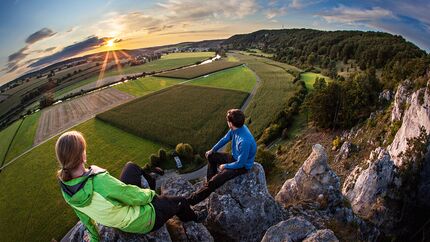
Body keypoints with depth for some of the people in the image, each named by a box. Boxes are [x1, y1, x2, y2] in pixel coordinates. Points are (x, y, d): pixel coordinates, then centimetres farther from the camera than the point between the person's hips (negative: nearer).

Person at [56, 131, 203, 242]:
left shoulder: (65, 187, -17)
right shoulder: (100, 182, -42)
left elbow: (83, 215, 0)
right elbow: (137, 197, -27)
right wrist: (150, 193, -3)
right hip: (141, 222, -7)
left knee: (131, 167, 16)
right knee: (180, 201, 18)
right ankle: (192, 219, 50)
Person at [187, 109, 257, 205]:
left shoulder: (245, 141, -38)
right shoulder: (235, 129, -12)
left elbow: (240, 163, -28)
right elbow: (225, 139, 8)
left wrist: (225, 166, -13)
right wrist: (212, 150, 7)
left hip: (242, 166, -9)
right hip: (235, 157, 9)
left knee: (214, 181, -18)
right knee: (210, 156, 16)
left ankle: (191, 200, -6)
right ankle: (210, 182, 25)